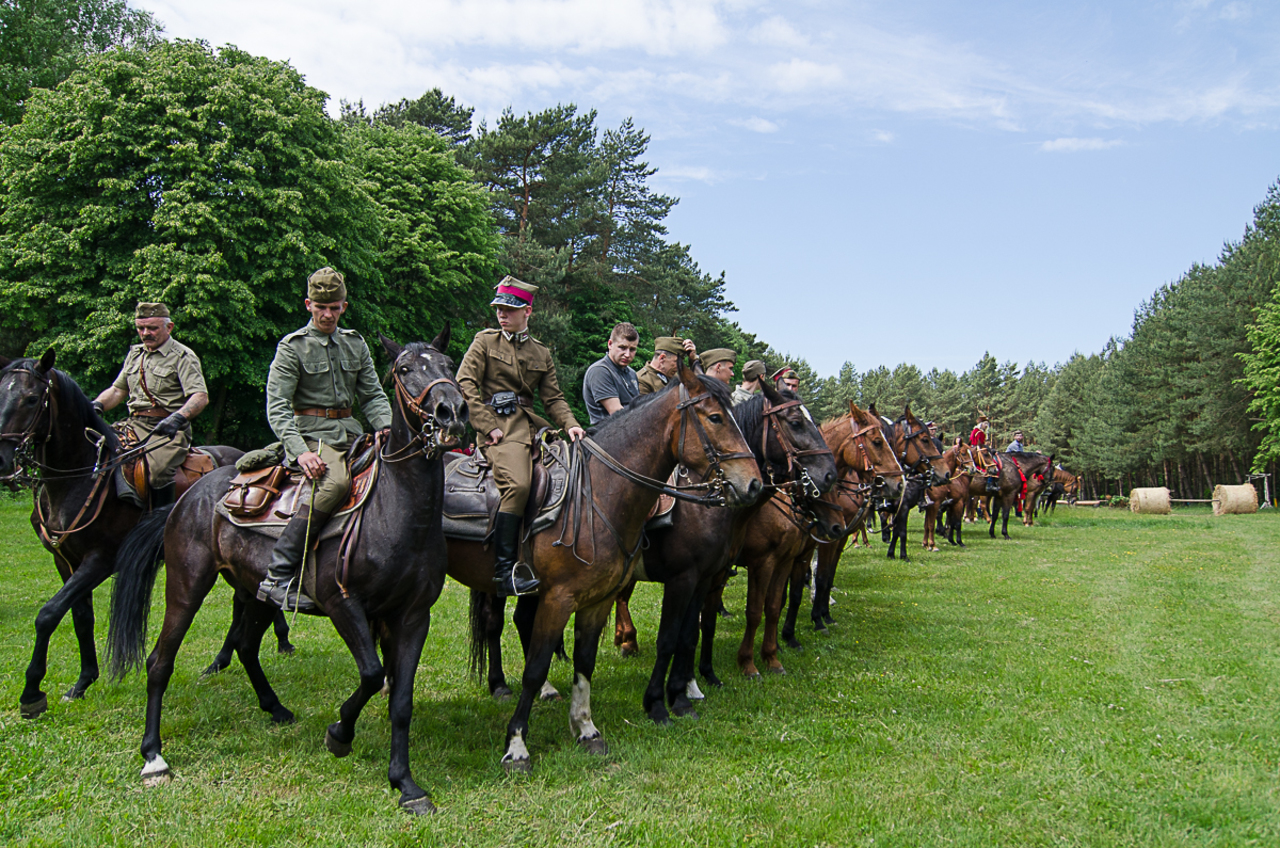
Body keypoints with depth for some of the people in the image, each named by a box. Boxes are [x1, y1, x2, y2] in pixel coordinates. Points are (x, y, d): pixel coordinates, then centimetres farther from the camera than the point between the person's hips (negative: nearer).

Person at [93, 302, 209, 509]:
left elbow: (201, 397, -13)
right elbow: (117, 390, 24)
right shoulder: (135, 354, 21)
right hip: (135, 424, 7)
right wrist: (97, 405, 2)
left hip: (167, 428, -6)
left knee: (158, 469, -32)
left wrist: (177, 418, -32)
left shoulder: (183, 356, -1)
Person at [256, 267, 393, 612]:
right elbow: (277, 407, -8)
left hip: (351, 433, 6)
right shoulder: (292, 347, 0)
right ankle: (278, 577, -32)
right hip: (311, 434, -6)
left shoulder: (356, 344, 15)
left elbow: (373, 395, 15)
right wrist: (300, 452, -22)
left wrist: (388, 430, -6)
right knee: (334, 482, -34)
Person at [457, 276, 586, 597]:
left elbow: (553, 398, 16)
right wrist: (489, 427, -12)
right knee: (516, 484, -29)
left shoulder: (541, 353, 19)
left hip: (530, 425, 6)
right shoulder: (485, 341, 8)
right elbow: (466, 384, -2)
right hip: (499, 426, -6)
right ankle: (504, 572, -27)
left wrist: (570, 425, -5)